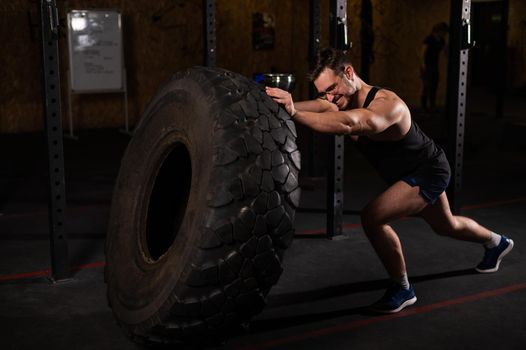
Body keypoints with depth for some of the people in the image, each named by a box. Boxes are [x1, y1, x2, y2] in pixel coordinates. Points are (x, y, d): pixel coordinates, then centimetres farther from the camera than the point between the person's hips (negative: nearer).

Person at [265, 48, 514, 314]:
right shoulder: (342, 100, -14)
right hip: (409, 173, 9)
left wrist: (294, 113, -69)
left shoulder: (387, 105, -38)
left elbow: (348, 124, -59)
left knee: (372, 217, -27)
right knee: (445, 226, 32)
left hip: (429, 172, -9)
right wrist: (283, 103, -53)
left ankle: (402, 290, -6)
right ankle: (496, 243, 64)